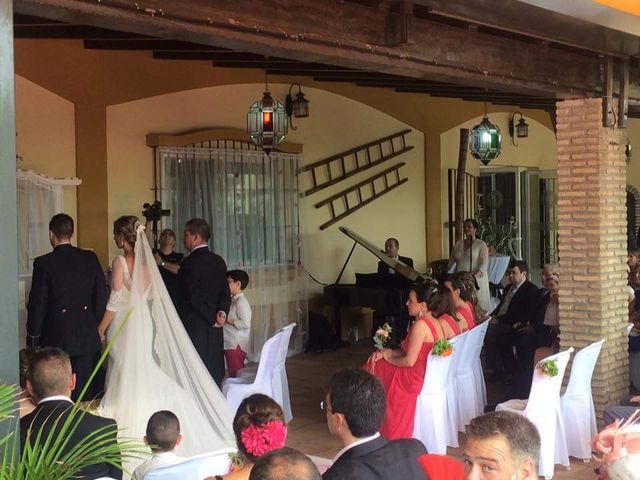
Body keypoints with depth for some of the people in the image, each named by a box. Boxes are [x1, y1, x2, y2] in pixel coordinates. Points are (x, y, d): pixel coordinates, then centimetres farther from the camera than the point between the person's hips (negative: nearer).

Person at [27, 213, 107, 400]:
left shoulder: (43, 263, -10)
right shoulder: (90, 258, 0)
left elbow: (37, 304, -6)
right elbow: (101, 297, 4)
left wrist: (33, 337, 3)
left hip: (57, 338, -3)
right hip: (87, 336, 3)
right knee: (85, 393, 10)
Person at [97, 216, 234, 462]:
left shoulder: (120, 261, -13)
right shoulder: (145, 261, 5)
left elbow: (115, 300, -16)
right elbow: (151, 295, 9)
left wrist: (100, 329, -9)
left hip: (124, 323, -6)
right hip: (144, 322, 6)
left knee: (126, 375, 1)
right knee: (144, 374, 13)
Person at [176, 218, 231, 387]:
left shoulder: (190, 263, -13)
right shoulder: (218, 261, 9)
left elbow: (194, 297, -16)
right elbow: (226, 293, 5)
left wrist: (212, 319, -9)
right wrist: (222, 312, -9)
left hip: (194, 327, -7)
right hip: (214, 330, 7)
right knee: (214, 371, 10)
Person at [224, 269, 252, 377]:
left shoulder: (241, 302, -16)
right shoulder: (233, 300, 12)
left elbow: (245, 324, -23)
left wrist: (227, 320, -18)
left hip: (236, 346, -9)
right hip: (230, 344, 9)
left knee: (236, 374, -6)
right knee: (233, 373, 14)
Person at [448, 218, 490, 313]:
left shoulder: (481, 244, 2)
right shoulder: (458, 244, 15)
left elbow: (484, 263, -9)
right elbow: (451, 262, 16)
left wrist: (476, 275, -25)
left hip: (477, 280, -4)